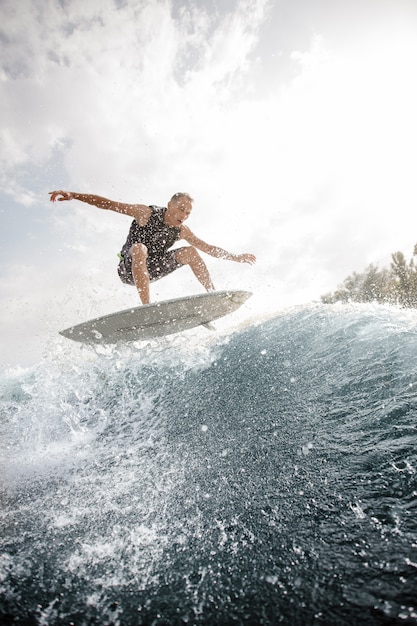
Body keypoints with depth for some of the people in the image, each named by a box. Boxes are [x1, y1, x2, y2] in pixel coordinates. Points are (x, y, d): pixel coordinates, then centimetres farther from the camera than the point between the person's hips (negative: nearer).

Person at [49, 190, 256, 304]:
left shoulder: (181, 231, -1)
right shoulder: (147, 213, -15)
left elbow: (208, 247, 6)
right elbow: (109, 204, -18)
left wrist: (236, 257, 3)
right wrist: (74, 195, -26)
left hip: (152, 270, 5)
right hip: (129, 269, -5)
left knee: (190, 252, -9)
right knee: (139, 249, -39)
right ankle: (147, 306, -50)